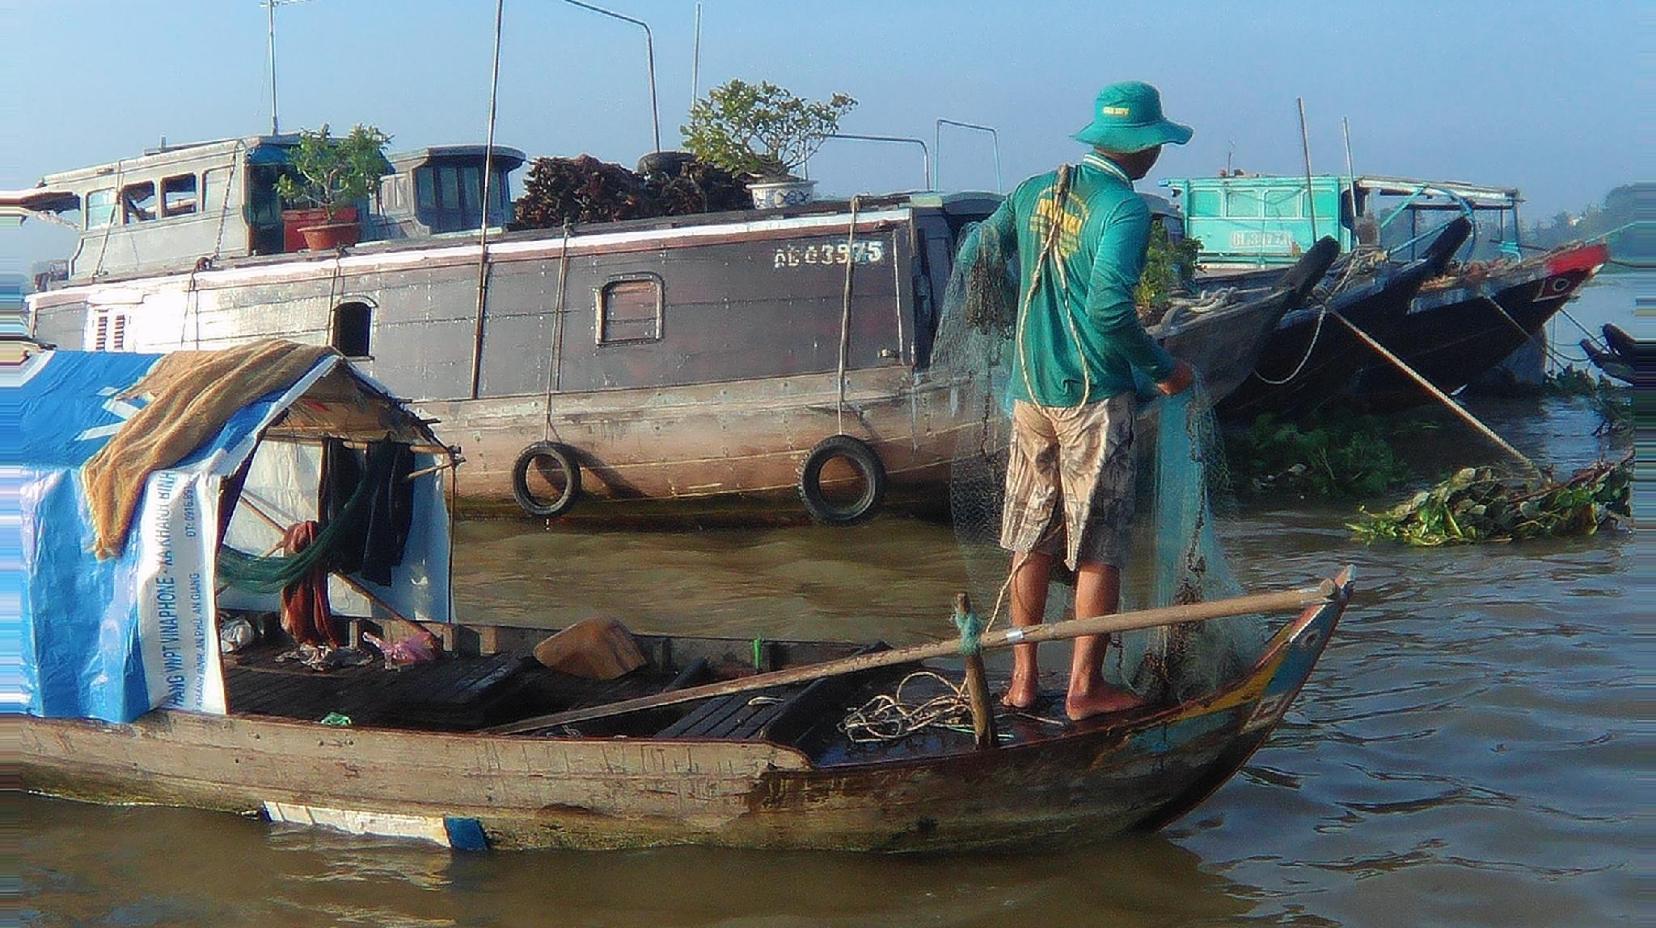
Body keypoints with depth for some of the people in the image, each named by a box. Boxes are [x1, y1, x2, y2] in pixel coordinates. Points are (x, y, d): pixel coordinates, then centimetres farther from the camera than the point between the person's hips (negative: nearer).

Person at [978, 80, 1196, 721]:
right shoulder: (1124, 210, -15)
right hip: (1094, 397, -6)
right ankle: (1085, 688, 8)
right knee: (1098, 548, 3)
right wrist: (1163, 368, -10)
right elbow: (1109, 310, -24)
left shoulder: (1034, 192, 7)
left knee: (1032, 539, 13)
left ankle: (1023, 678, 18)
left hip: (1030, 391, 7)